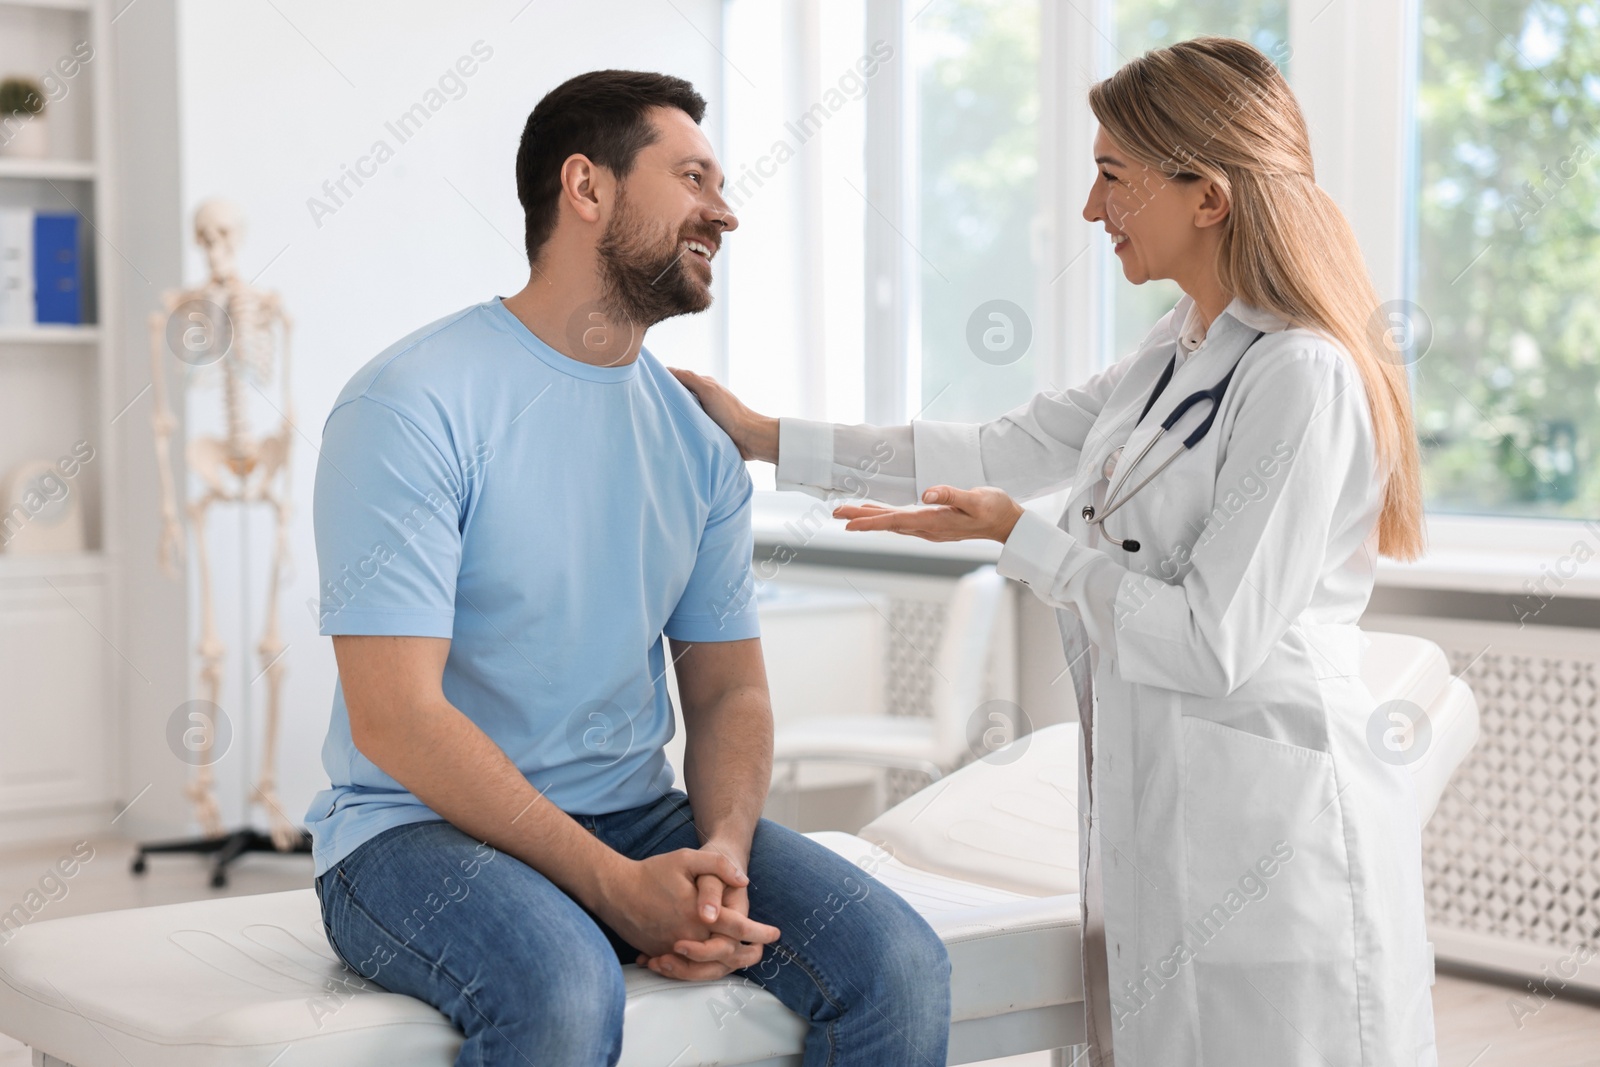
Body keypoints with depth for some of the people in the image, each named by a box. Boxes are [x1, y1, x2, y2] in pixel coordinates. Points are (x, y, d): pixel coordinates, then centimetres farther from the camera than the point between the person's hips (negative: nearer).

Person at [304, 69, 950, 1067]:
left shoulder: (700, 440, 8)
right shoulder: (414, 405, -12)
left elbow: (730, 687, 10)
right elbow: (395, 717, -18)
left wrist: (722, 853, -12)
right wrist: (617, 885, -23)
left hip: (636, 821, 5)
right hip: (420, 830, -5)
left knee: (899, 963, -17)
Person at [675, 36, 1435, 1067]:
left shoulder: (1303, 378, -18)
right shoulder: (1177, 354, 10)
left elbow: (1213, 646, -20)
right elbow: (1008, 450, 16)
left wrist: (1016, 535, -14)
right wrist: (765, 436, 17)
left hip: (1273, 827, -9)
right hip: (1164, 801, 9)